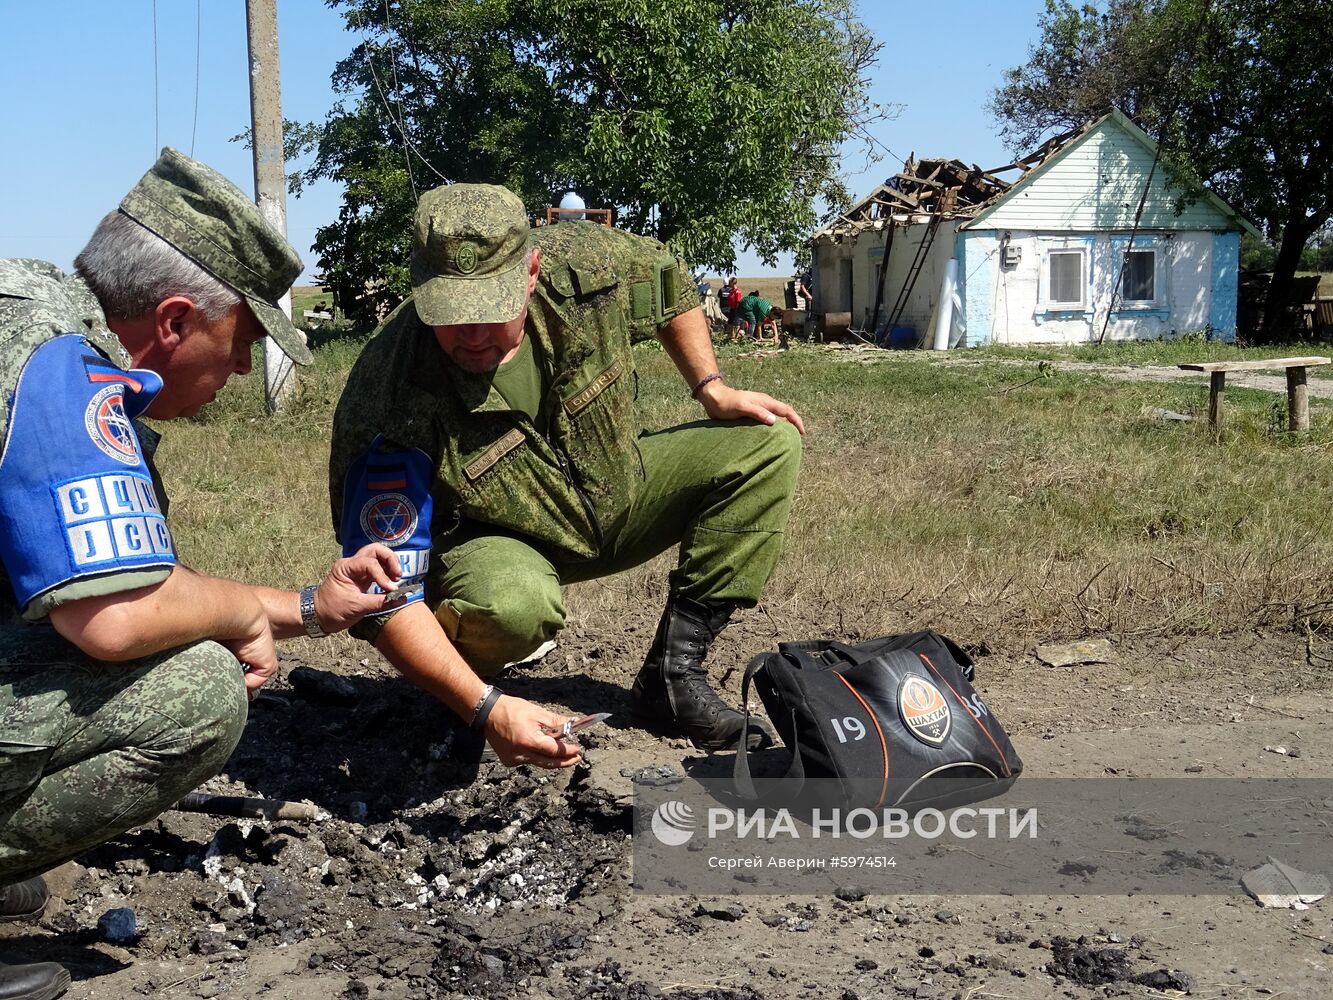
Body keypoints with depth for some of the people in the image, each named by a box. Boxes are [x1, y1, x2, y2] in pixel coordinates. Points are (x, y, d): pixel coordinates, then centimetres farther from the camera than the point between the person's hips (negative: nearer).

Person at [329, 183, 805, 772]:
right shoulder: (388, 412, -34)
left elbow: (669, 283, 5)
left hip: (612, 492, 6)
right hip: (491, 546, -6)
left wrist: (712, 390, -2)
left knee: (768, 445, -5)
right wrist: (487, 709, -43)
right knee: (510, 602, -42)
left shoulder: (585, 263, -21)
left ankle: (673, 675, -8)